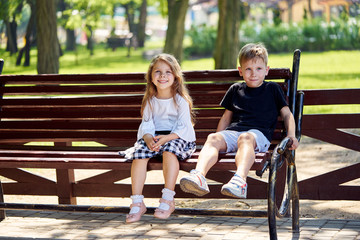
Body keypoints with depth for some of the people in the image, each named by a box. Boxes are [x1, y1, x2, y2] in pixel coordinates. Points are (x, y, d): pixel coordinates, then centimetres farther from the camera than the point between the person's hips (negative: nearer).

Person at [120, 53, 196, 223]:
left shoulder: (180, 100, -5)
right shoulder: (150, 100, 8)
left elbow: (183, 127, -9)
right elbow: (146, 124, 6)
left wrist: (166, 138, -26)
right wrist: (148, 138, -17)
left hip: (178, 138, -4)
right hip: (154, 137, 4)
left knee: (169, 150, -38)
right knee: (140, 153, -26)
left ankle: (168, 200, -35)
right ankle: (137, 202, -25)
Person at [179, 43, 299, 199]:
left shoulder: (272, 89, 18)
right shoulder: (235, 90, 25)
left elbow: (287, 114, 15)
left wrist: (291, 136, -2)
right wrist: (217, 139, 18)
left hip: (258, 134, -3)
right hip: (232, 133, 4)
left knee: (245, 138, -39)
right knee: (212, 138, -29)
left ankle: (240, 179, -65)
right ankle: (199, 175, -54)